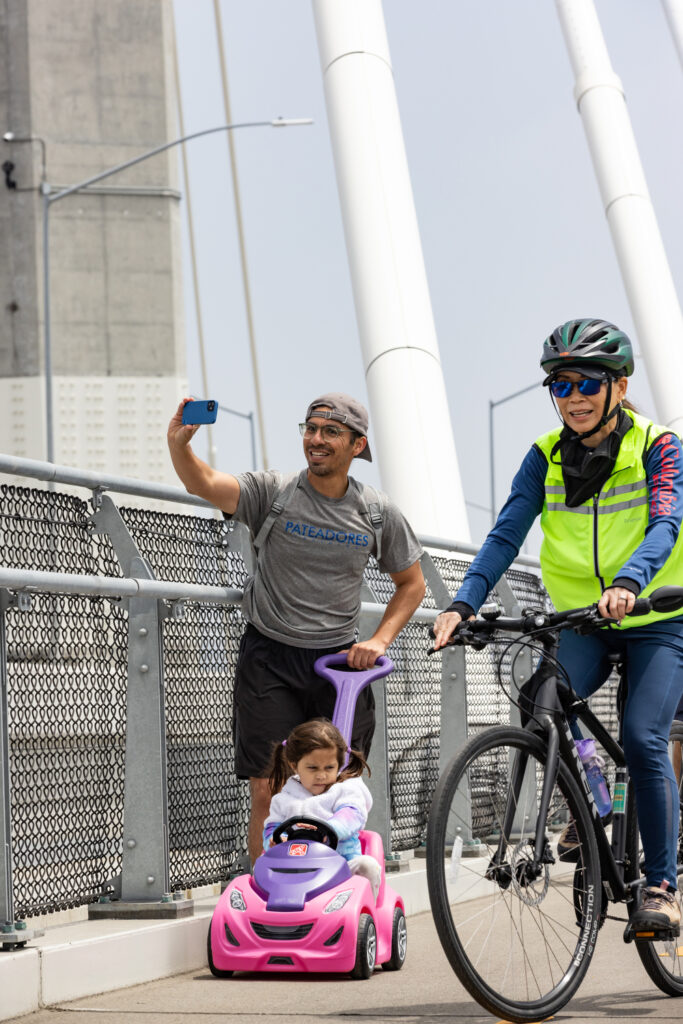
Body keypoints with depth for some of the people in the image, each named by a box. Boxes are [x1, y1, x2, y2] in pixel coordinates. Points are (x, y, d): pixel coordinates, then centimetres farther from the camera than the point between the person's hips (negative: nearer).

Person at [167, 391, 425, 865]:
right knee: (269, 794, -7)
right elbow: (206, 483, -21)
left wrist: (379, 640, 0)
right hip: (270, 661, -2)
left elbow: (412, 583, 14)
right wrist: (179, 444, -41)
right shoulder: (274, 492, -5)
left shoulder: (379, 513, 3)